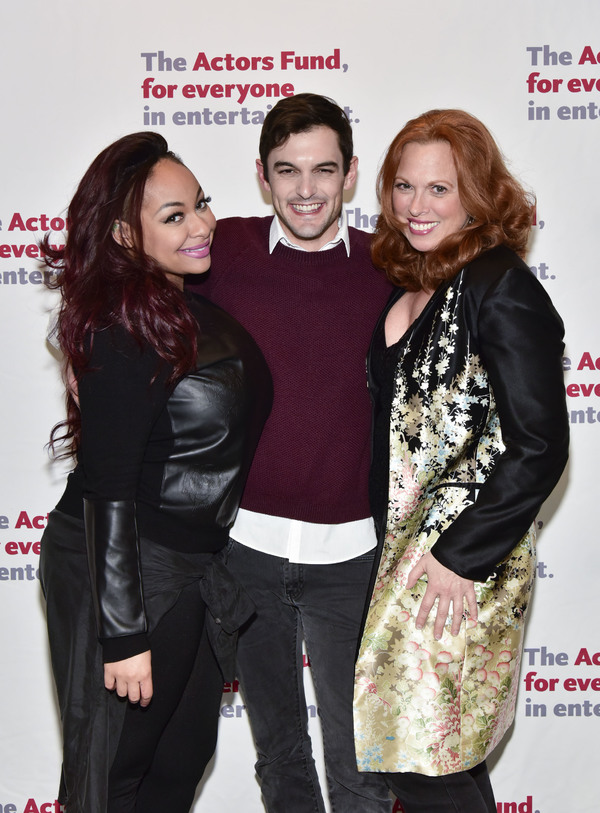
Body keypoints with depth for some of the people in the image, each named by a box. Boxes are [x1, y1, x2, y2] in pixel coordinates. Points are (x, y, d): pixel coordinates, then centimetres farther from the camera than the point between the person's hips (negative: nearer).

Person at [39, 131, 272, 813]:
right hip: (126, 577, -8)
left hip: (197, 570, 8)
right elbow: (105, 491, -22)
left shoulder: (197, 307, 5)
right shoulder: (125, 329, -22)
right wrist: (123, 634, -21)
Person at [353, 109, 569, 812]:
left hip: (466, 555, -8)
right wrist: (394, 541, 12)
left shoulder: (502, 288, -15)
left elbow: (538, 447, -18)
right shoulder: (410, 286, 10)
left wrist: (459, 555, -16)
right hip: (404, 543, 8)